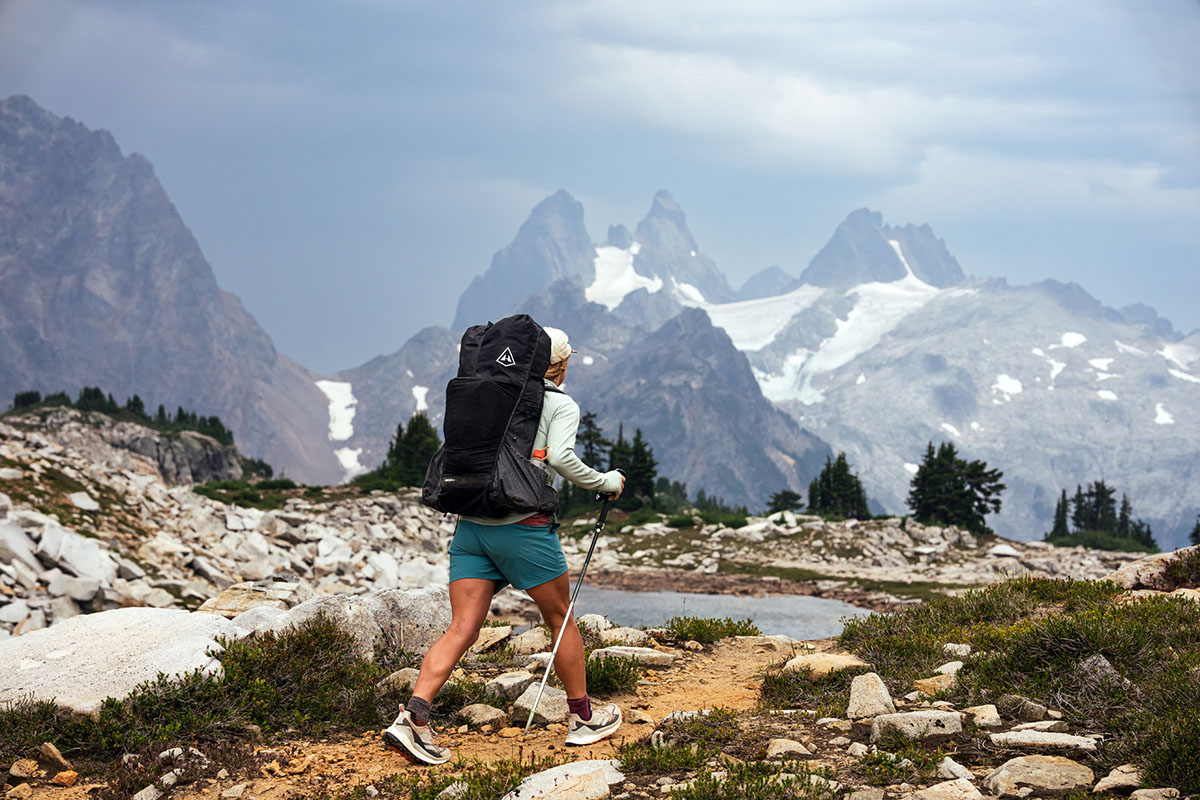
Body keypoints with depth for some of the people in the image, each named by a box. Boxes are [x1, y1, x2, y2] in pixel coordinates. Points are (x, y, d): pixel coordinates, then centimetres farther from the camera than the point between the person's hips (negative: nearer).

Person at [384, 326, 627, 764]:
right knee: (561, 618, 14)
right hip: (524, 526, -5)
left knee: (461, 629, -1)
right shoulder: (561, 405, 1)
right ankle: (583, 718, 25)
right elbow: (560, 457, -14)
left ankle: (413, 716, -18)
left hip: (471, 525, 5)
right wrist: (606, 482, -1)